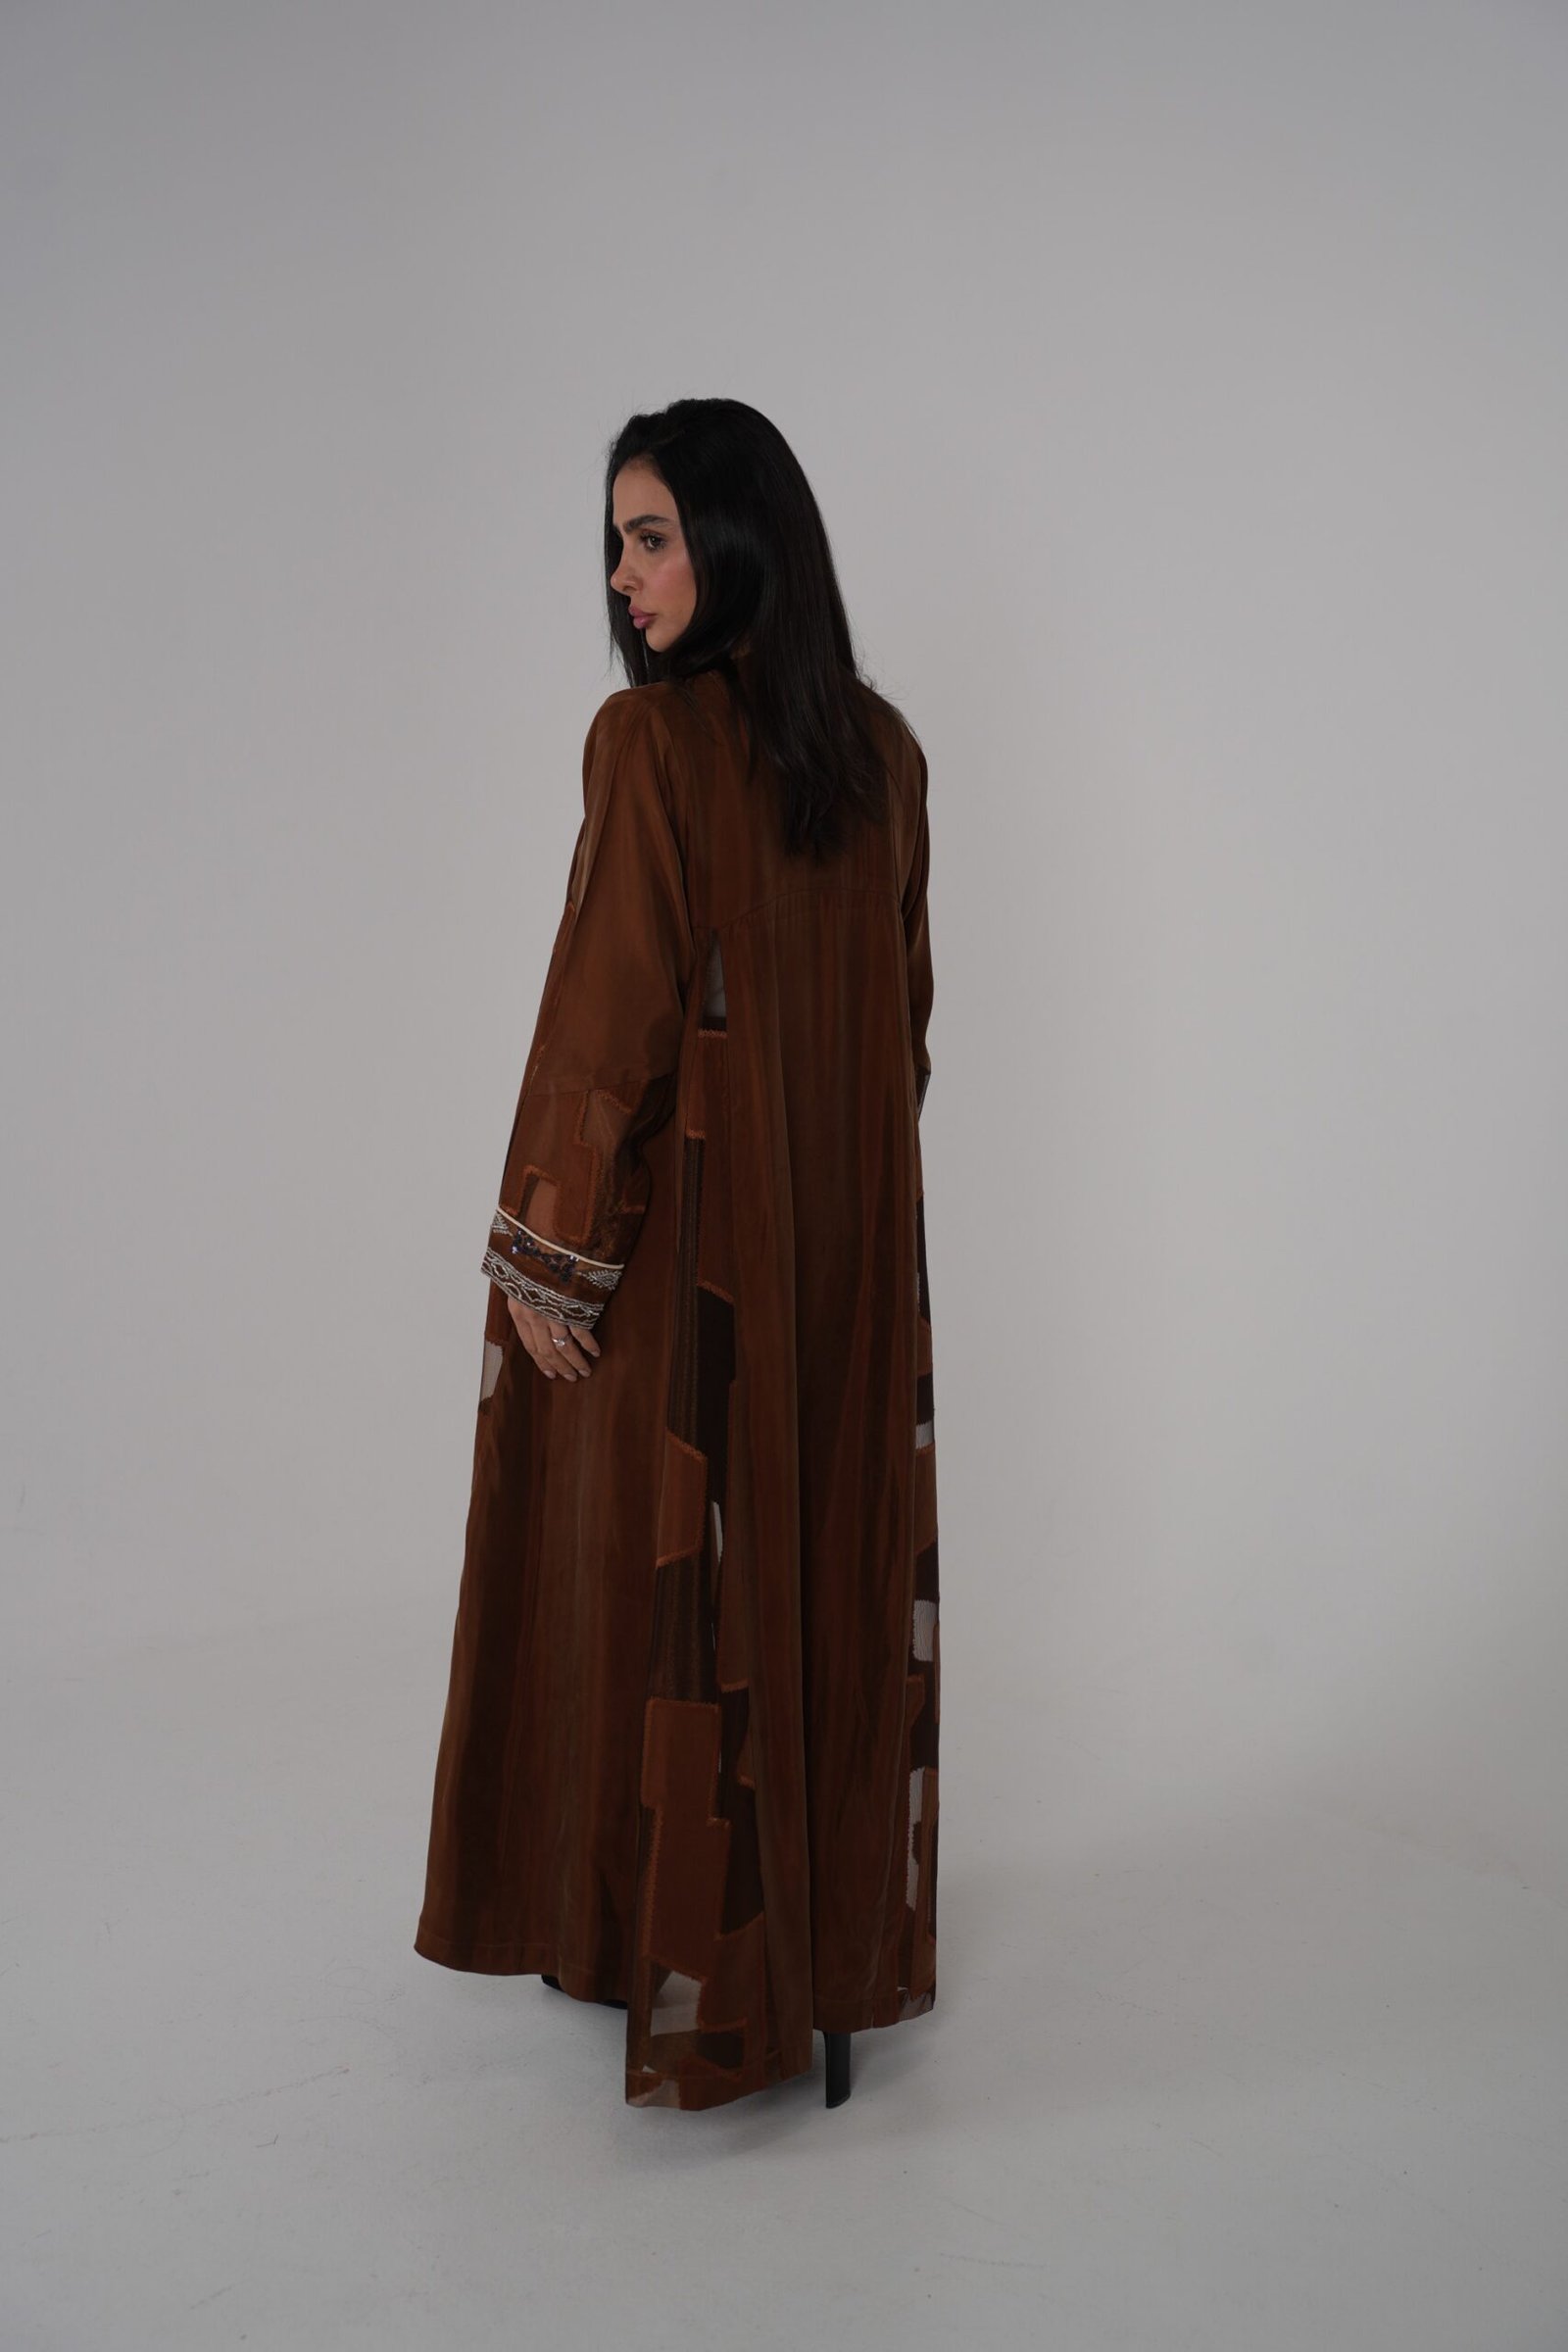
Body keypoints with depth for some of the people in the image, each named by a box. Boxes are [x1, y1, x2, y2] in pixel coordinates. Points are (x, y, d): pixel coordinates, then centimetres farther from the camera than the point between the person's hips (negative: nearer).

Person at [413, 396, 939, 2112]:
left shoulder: (652, 736, -16)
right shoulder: (882, 745, 4)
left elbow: (614, 1014, -18)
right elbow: (903, 1001, 9)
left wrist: (547, 1255, -12)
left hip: (686, 1228, -6)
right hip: (852, 1234, 6)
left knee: (674, 1572, 7)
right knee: (838, 1564, 15)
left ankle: (697, 1972, 19)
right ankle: (852, 1933, 30)